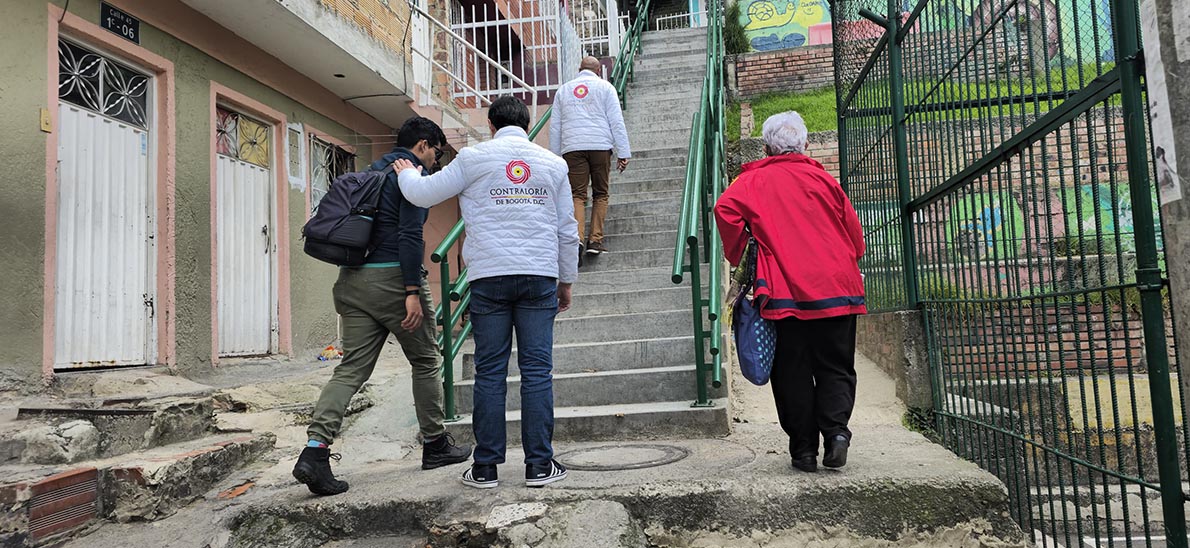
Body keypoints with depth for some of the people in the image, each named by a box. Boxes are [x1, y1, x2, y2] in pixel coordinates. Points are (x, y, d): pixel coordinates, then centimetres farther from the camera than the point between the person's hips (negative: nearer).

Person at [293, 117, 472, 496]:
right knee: (425, 361, 10)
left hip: (353, 279, 7)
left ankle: (315, 450, -10)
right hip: (392, 277, -7)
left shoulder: (371, 172, 22)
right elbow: (409, 233, -17)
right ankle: (435, 445, 21)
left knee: (351, 369, 4)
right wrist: (413, 292, -20)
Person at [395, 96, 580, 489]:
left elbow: (422, 194, 7)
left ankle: (486, 467, 9)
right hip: (540, 276, 1)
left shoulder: (474, 158, 4)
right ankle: (539, 465, 6)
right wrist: (566, 281, 21)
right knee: (537, 371, 3)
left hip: (489, 276, -1)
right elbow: (568, 230, 13)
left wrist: (407, 173, 29)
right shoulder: (552, 163, 12)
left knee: (490, 372, 4)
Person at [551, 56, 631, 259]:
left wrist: (556, 157, 21)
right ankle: (595, 240, 1)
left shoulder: (564, 89, 19)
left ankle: (578, 238, -19)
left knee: (578, 195, -1)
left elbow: (554, 127, 17)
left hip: (572, 148, 2)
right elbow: (617, 122, 2)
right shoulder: (605, 87, 10)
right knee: (600, 194, 8)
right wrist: (623, 153, 2)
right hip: (600, 146, -1)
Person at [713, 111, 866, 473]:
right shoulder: (822, 178, 11)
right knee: (835, 368, 10)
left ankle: (804, 450, 8)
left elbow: (726, 209, -12)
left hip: (785, 292, -1)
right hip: (837, 288, 2)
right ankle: (836, 429, -10)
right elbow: (854, 231, 11)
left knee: (792, 374, 6)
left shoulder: (754, 180, 7)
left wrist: (739, 259, -1)